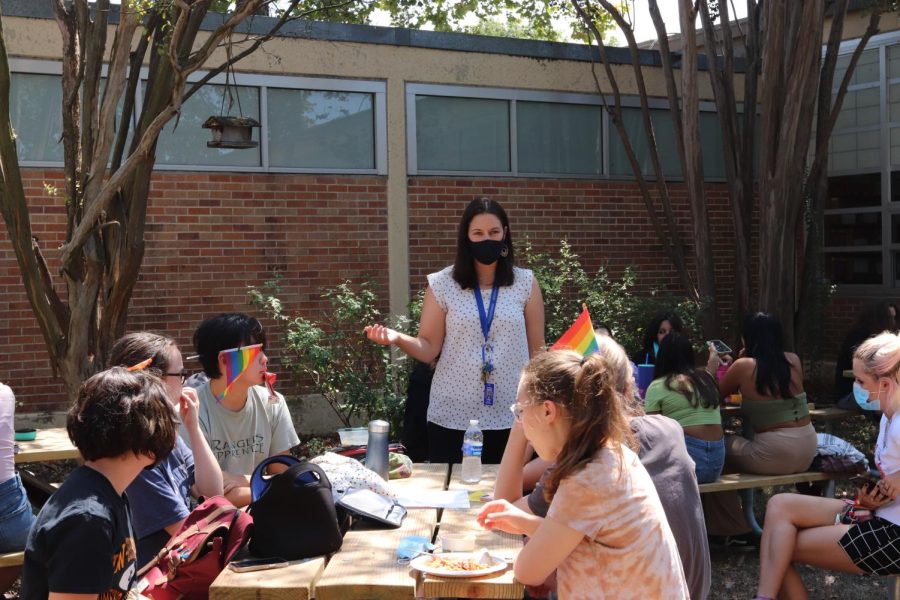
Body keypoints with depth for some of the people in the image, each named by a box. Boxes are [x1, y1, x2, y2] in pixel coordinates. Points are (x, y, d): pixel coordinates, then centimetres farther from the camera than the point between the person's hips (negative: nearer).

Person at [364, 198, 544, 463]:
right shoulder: (442, 284, -1)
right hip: (452, 416, 0)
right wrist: (397, 338, -21)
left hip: (511, 418, 1)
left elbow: (537, 349, 6)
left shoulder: (525, 283, 2)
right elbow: (429, 349, -1)